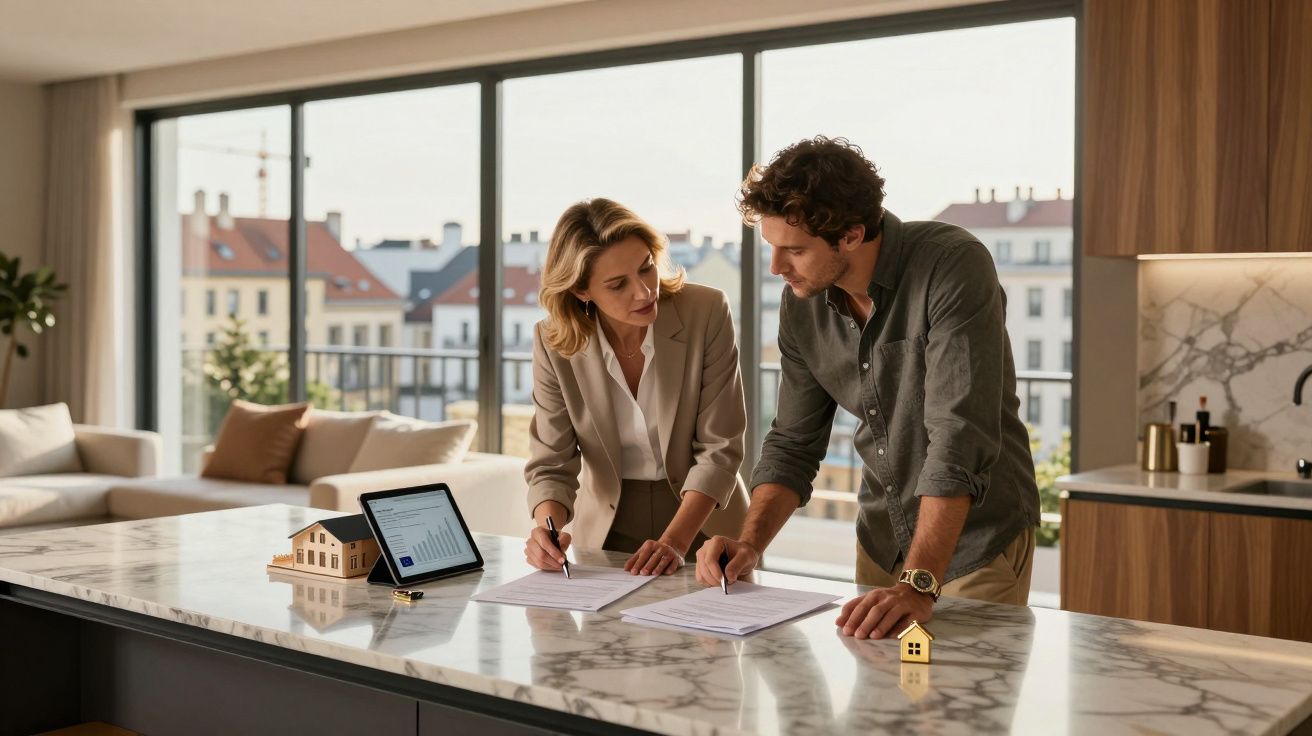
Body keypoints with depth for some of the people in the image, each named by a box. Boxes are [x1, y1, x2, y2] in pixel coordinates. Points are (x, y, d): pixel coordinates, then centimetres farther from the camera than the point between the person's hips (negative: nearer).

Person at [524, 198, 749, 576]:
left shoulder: (707, 313, -14)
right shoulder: (553, 342, -10)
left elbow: (719, 447, -12)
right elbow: (552, 463, -6)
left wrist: (675, 542, -23)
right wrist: (548, 529, -26)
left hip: (703, 526, -1)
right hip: (606, 532, 2)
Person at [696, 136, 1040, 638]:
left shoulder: (954, 268, -26)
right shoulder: (801, 304, -7)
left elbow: (960, 438, -33)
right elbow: (794, 443, 1)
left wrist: (920, 584, -40)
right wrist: (751, 542, -14)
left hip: (978, 539, -5)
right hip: (881, 541, 6)